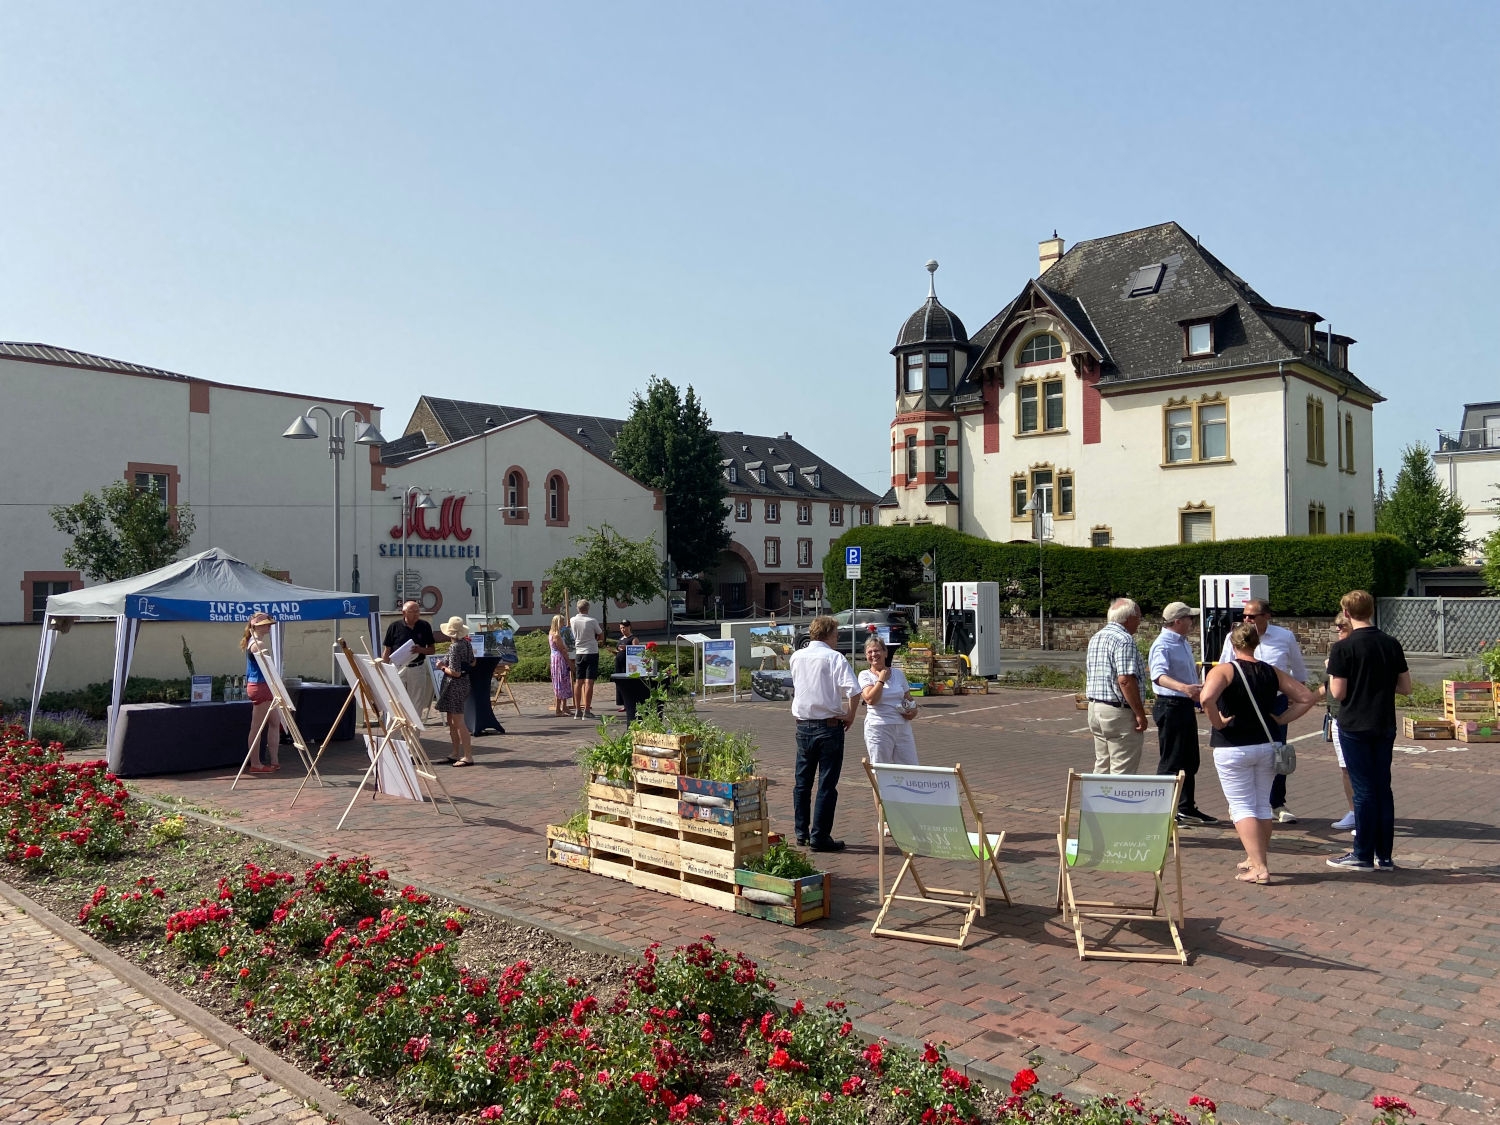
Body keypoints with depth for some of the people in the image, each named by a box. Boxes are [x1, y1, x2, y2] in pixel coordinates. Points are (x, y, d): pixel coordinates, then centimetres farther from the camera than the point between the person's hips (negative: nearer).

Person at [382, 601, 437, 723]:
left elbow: (432, 649, 9)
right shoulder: (395, 626, -1)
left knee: (417, 705, 8)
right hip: (398, 668, -2)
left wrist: (421, 650, -12)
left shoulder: (425, 626, 4)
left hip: (418, 669, 2)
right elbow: (387, 650, 2)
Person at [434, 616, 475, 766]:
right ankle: (456, 754, 24)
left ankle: (468, 756, -4)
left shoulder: (454, 647, -20)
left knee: (458, 721, -6)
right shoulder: (467, 643, 6)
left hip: (455, 685, -10)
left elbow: (455, 673, -22)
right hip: (464, 682, 10)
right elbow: (472, 663, 18)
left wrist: (443, 667, -7)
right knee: (451, 721, 17)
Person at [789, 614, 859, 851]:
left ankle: (802, 833, 22)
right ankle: (820, 837, 4)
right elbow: (853, 690, -21)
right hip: (829, 726, -5)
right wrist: (850, 716, -7)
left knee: (802, 781, 15)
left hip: (803, 724, 5)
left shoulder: (796, 657, 5)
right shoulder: (834, 658, -11)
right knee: (827, 783, 2)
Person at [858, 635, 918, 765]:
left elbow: (909, 698, 21)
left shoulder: (898, 673, 12)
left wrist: (913, 710, 0)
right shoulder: (865, 675, 0)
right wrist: (881, 679, -7)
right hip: (878, 729, -4)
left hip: (903, 727, 4)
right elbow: (870, 699, -16)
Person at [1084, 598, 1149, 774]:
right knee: (1122, 771, -3)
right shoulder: (1124, 640, -16)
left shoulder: (1095, 638, 14)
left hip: (1094, 707, 9)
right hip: (1119, 712, -9)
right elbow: (1125, 680, -23)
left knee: (1101, 767, 15)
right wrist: (1140, 714, -19)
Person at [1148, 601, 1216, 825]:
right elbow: (1159, 675, -35)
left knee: (1190, 761, 16)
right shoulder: (1162, 645, -18)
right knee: (1171, 762, -4)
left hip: (1186, 705, 10)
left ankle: (1187, 808, 28)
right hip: (1171, 706, -10)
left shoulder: (1184, 643, 14)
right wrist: (1184, 688, -50)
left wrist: (1198, 691, 36)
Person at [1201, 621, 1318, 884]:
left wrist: (1218, 722, -14)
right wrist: (1281, 719, 8)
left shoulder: (1224, 670, -11)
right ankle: (1257, 859, 28)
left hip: (1232, 748, -5)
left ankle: (1259, 868, -7)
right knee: (1262, 805, 17)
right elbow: (1308, 697, 7)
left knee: (1242, 807, -1)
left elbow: (1206, 698, -29)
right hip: (1266, 745, 5)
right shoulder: (1272, 672, 5)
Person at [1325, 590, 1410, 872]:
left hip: (1354, 727, -5)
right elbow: (1405, 687, 6)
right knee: (1383, 789, 11)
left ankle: (1362, 856, 7)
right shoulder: (1392, 644, 2)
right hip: (1385, 725, 5)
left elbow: (1338, 693, -14)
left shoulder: (1343, 648, -14)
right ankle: (1384, 856, 16)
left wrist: (1331, 670, 3)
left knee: (1363, 790, 1)